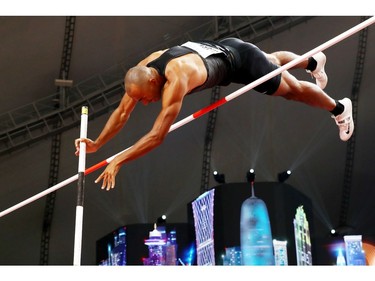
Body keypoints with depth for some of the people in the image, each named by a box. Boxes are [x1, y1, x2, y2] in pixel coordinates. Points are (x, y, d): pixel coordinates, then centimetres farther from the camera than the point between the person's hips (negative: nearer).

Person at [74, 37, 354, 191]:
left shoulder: (176, 80, -44)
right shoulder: (141, 72, -22)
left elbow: (157, 135, -47)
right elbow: (122, 111, -12)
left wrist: (118, 161, -48)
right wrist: (97, 143, -22)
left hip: (242, 60, -7)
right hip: (221, 48, 7)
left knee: (293, 89, 15)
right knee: (271, 60, 35)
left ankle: (339, 108, 42)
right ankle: (313, 61, 65)